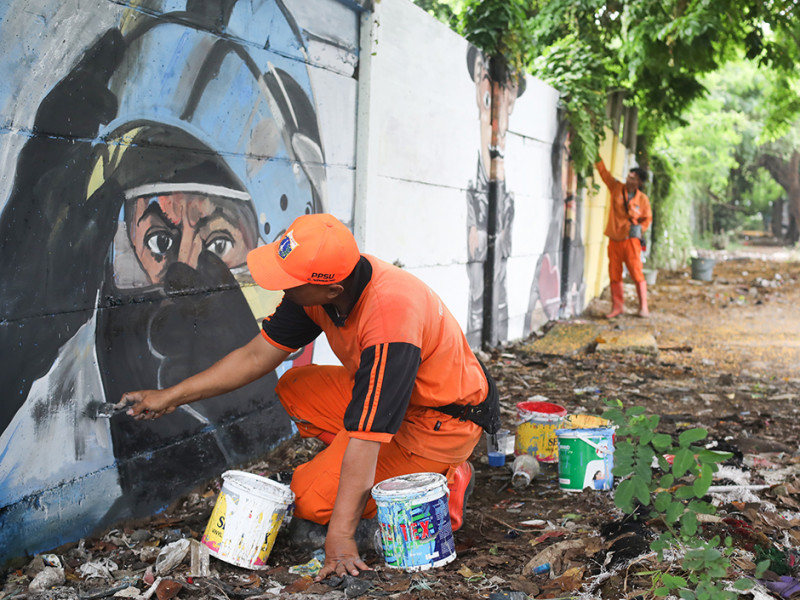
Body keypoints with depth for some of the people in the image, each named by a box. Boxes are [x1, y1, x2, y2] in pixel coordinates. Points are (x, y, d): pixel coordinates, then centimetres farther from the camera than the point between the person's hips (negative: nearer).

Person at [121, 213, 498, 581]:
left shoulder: (389, 319, -36)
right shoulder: (321, 285, -11)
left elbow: (364, 436, -35)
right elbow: (257, 355, 1)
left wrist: (340, 537, -33)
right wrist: (170, 397, 3)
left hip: (446, 420, -8)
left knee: (311, 498, -12)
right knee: (295, 388, 5)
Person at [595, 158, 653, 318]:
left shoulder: (643, 199, 2)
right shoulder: (616, 188, 5)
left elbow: (647, 218, 11)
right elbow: (604, 173, 2)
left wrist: (640, 228, -4)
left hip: (631, 239, -2)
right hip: (614, 239, 2)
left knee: (637, 273, -5)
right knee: (614, 274, 5)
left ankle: (643, 307, 3)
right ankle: (617, 306, 14)